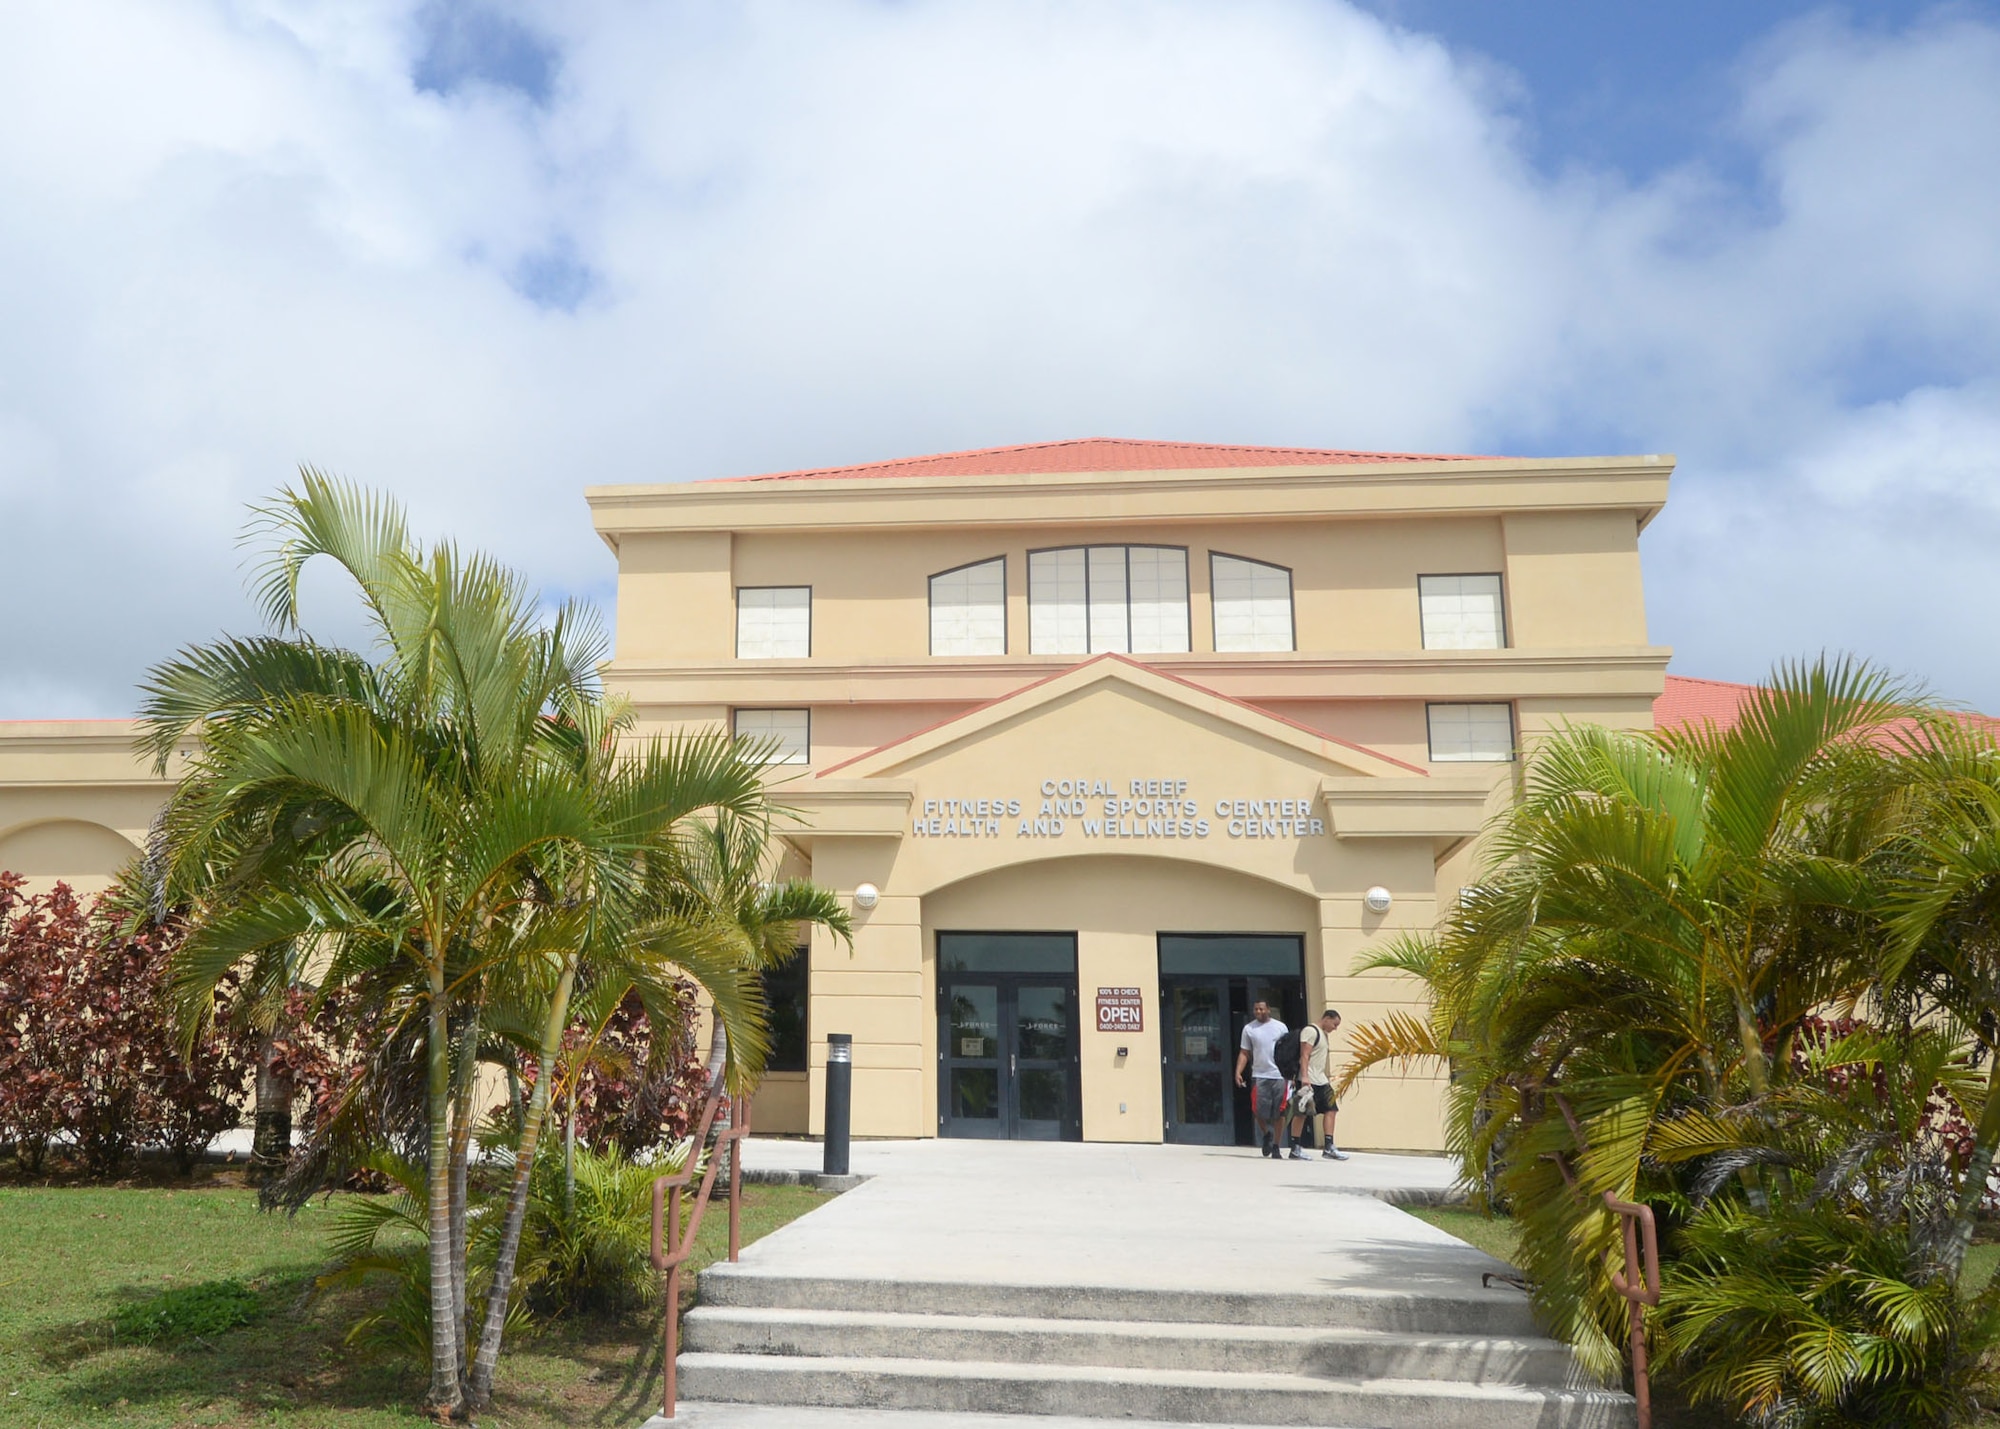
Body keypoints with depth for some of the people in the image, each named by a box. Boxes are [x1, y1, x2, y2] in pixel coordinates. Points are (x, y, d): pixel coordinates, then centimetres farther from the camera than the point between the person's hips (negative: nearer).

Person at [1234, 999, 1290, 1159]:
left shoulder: (1280, 1027, 6)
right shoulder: (1249, 1028, 6)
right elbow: (1244, 1053, 6)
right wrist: (1238, 1072, -7)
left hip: (1279, 1075, 0)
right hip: (1259, 1076, 0)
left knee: (1279, 1113, 1)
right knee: (1259, 1110, -4)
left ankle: (1276, 1146, 13)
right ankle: (1266, 1134, 25)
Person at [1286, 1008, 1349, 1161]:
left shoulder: (1325, 1035, 21)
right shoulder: (1310, 1031, -10)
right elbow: (1304, 1055, -17)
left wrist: (1327, 1077, 23)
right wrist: (1304, 1077, -25)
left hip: (1321, 1080, 10)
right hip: (1309, 1080, -10)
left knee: (1330, 1110, 3)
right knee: (1301, 1113, -4)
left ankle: (1329, 1148, 5)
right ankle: (1295, 1149, 1)